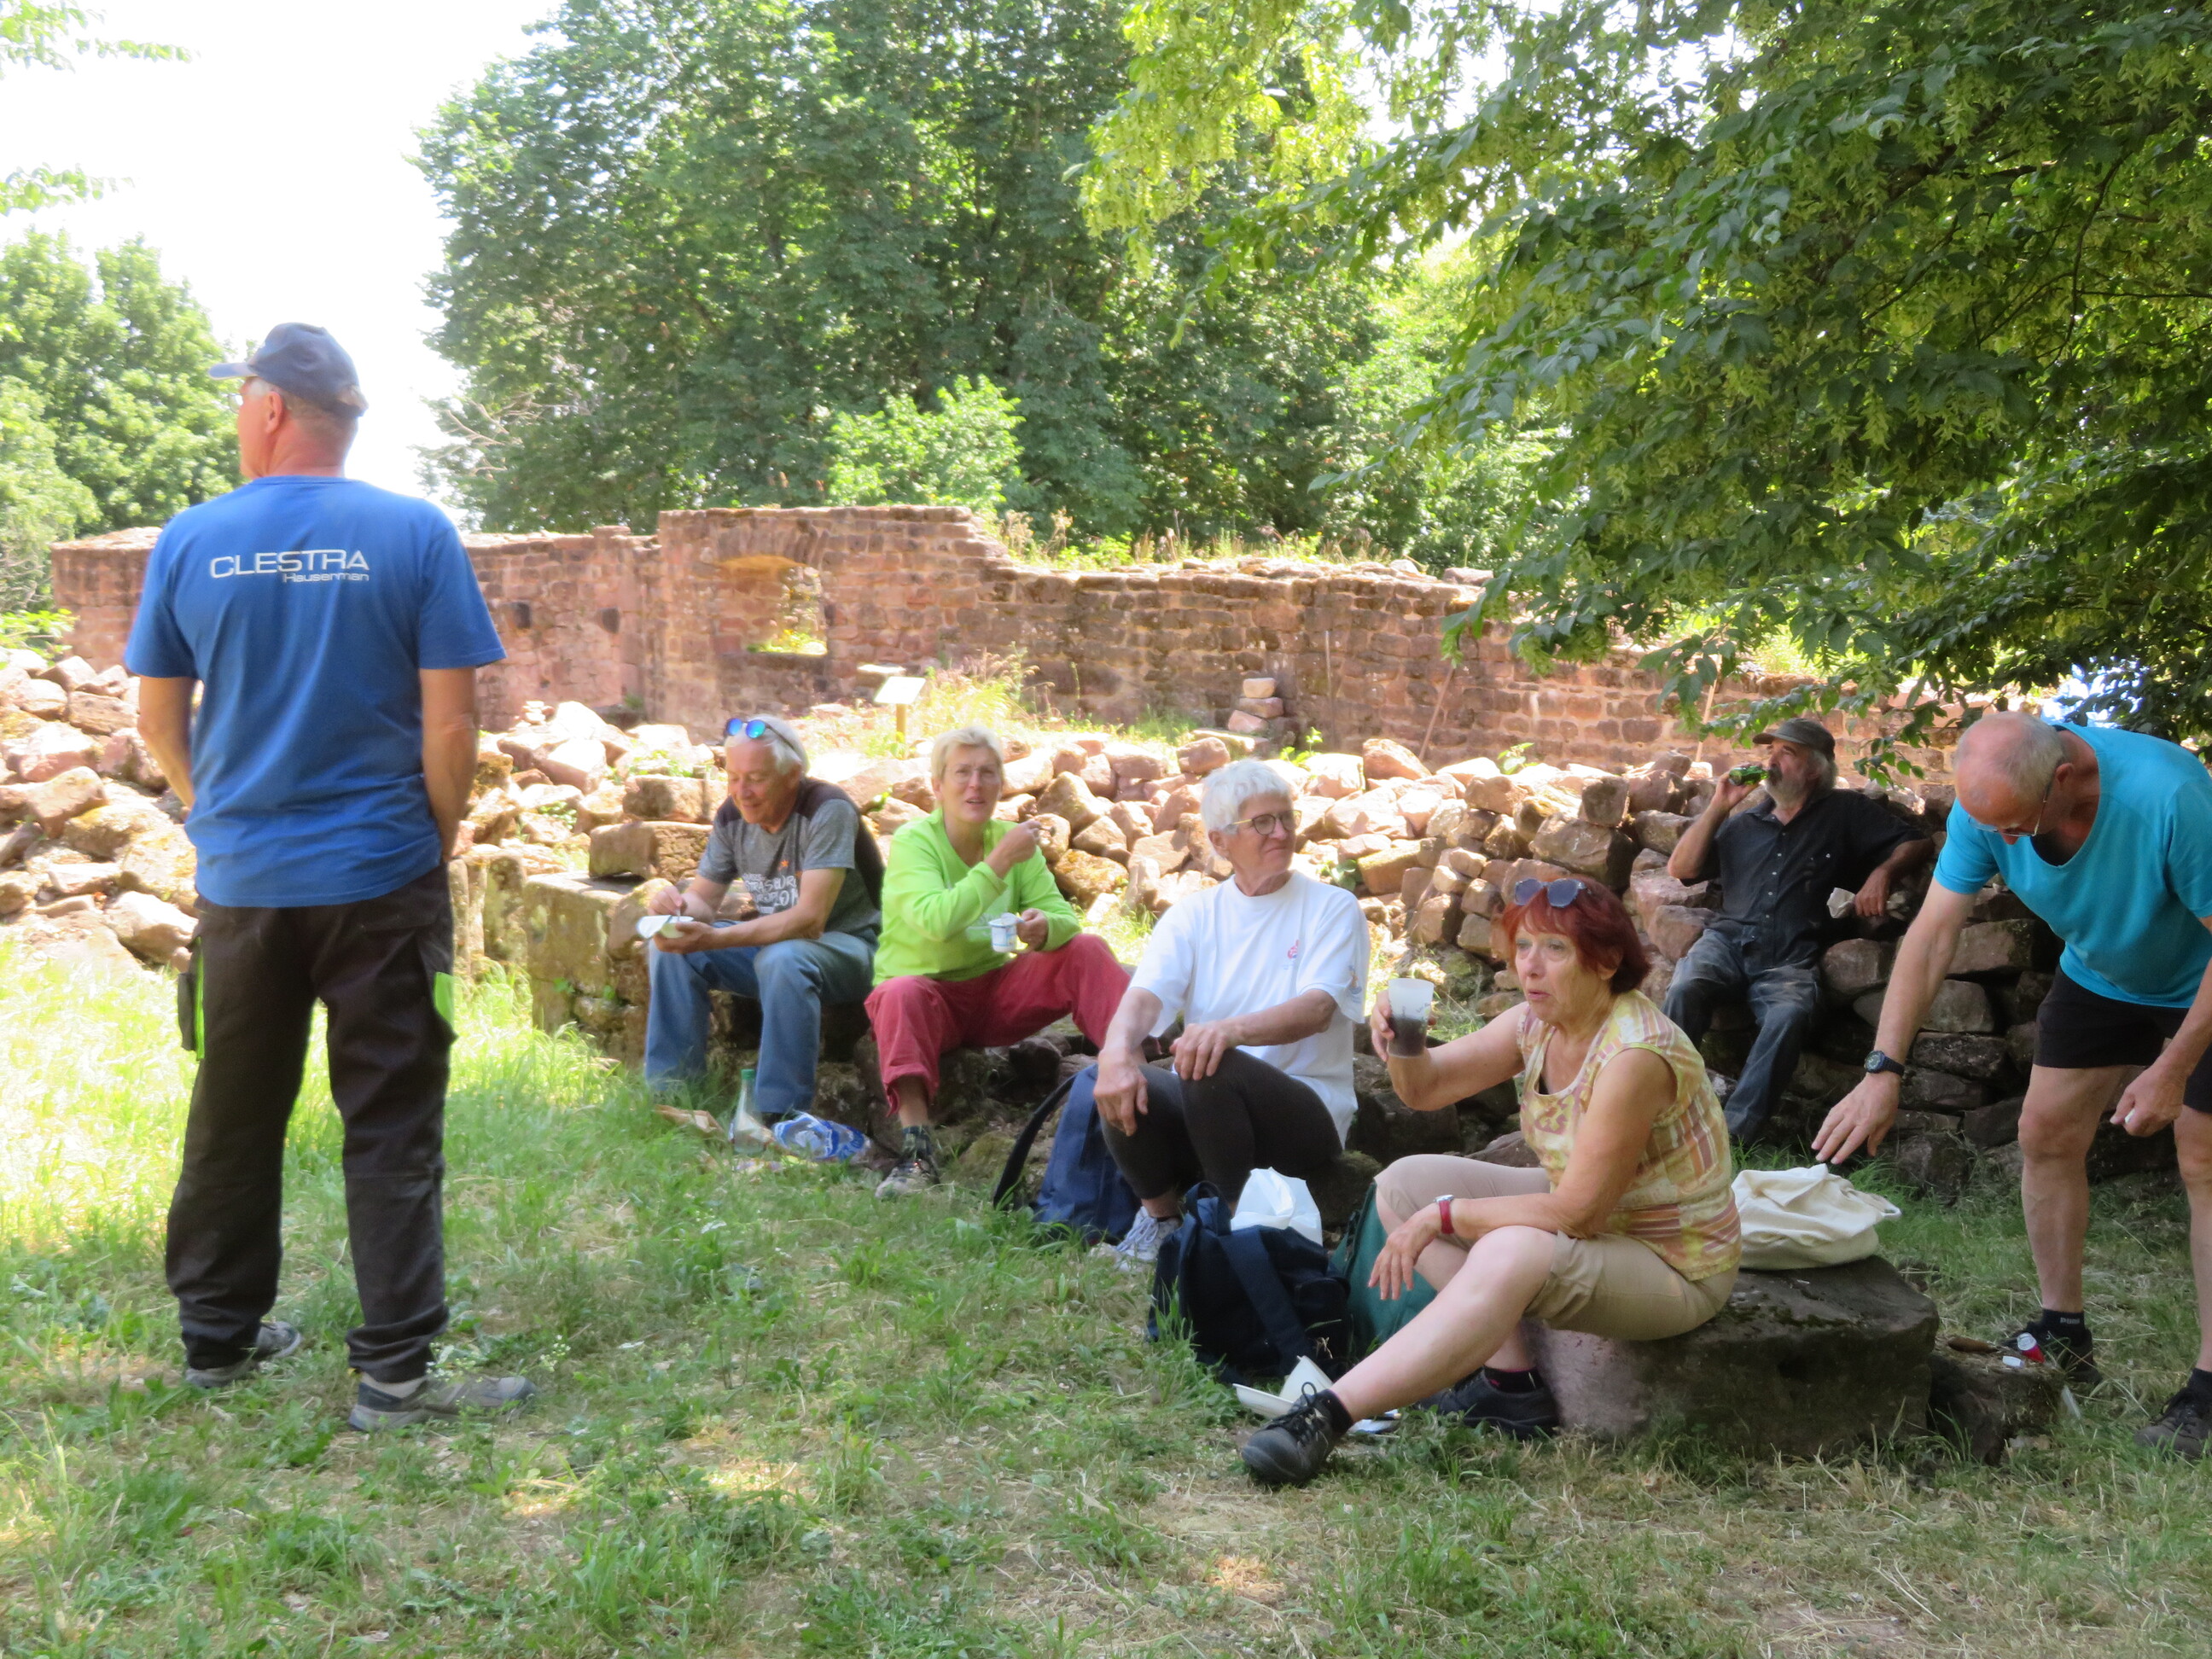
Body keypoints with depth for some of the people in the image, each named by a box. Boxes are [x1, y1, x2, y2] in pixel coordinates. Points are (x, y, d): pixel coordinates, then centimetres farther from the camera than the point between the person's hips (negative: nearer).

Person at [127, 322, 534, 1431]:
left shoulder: (191, 541, -1)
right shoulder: (415, 535, -7)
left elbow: (158, 720, 6)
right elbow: (450, 719, -9)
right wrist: (442, 832, 7)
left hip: (240, 881, 3)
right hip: (382, 879, -2)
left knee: (233, 1118, 16)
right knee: (391, 1128, 3)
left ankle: (217, 1335, 30)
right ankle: (395, 1372, 5)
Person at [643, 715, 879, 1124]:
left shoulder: (828, 810, -23)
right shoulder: (732, 817, -2)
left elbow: (809, 919, -31)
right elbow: (704, 897, 4)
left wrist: (714, 939, -40)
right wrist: (678, 905, -23)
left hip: (848, 948, -7)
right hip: (773, 940, 7)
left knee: (782, 959, -38)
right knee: (672, 947, -11)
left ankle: (780, 1117, -31)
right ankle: (671, 1095, -3)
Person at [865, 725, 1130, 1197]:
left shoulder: (1012, 839, 3)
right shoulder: (912, 842, -12)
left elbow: (1065, 918, -5)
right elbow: (935, 922, -30)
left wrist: (1045, 928, -29)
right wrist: (1000, 862, -30)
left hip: (995, 990, 5)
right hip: (929, 990, -4)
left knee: (1086, 950, -13)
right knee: (900, 993, -37)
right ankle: (916, 1151, -42)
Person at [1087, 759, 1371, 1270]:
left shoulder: (1332, 909, 0)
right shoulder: (1193, 915, 9)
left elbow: (1317, 1010, -17)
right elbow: (1146, 996, -7)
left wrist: (1230, 1029, -37)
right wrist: (1117, 1051, -32)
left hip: (1304, 1110, -3)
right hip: (1203, 1111, 3)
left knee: (1215, 1064, -34)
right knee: (1113, 1082, -27)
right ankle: (1161, 1212, 0)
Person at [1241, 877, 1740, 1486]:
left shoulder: (1636, 1055, -28)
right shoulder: (1539, 1023, -3)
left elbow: (1577, 1211, -29)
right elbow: (1427, 1088, 3)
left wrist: (1443, 1216, -21)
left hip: (1674, 1267, -9)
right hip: (1587, 1218, 9)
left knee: (1511, 1255, -38)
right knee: (1405, 1183, 2)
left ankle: (1328, 1415, -36)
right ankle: (1510, 1381, -6)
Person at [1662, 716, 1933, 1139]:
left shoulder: (1844, 812, 18)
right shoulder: (1743, 823, 27)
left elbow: (1917, 843, 14)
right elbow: (1681, 869, 18)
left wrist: (1883, 872, -6)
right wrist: (1718, 806, 13)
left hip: (1789, 961, -2)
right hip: (1728, 941, 2)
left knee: (1790, 1013, -37)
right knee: (1685, 988, -33)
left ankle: (1734, 1133, -39)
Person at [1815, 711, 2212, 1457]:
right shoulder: (1988, 806, -24)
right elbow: (1933, 931, -22)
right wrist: (1882, 1071, -29)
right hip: (2099, 977, 5)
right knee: (2046, 1131, 3)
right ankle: (2064, 1337, 19)